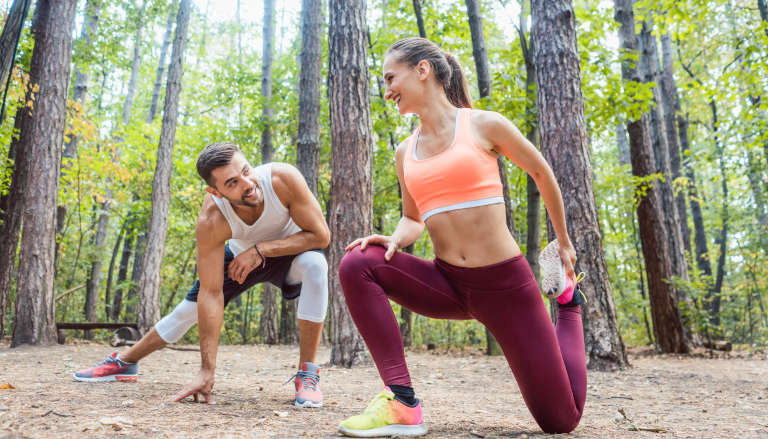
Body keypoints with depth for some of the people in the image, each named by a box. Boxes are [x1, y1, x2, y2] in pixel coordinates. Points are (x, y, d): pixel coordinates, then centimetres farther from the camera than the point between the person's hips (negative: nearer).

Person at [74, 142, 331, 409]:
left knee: (314, 264, -34)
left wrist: (261, 249, -37)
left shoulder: (283, 179, -38)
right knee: (187, 311, 4)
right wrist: (207, 371, -32)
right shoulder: (211, 221, -34)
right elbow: (211, 294, -32)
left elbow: (320, 235, -30)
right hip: (241, 256, 1)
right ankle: (124, 363, 34)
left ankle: (307, 375, -23)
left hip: (288, 251, -1)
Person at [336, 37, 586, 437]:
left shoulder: (484, 125, -5)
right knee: (357, 265, -22)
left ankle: (567, 303, 32)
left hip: (504, 284, -3)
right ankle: (402, 404, -20)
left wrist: (564, 243, 18)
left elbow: (541, 172, 9)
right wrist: (394, 240, -7)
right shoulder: (405, 153, 7)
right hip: (446, 284, 4)